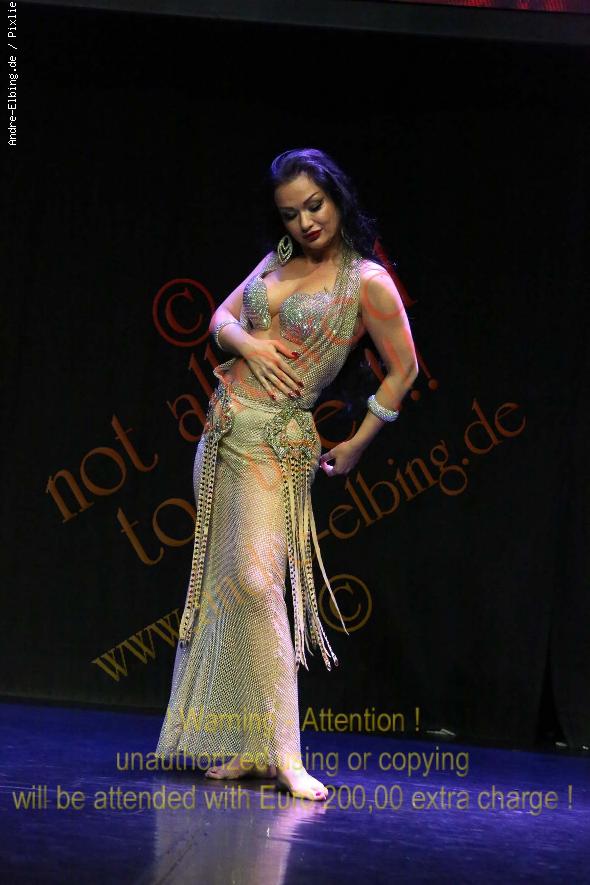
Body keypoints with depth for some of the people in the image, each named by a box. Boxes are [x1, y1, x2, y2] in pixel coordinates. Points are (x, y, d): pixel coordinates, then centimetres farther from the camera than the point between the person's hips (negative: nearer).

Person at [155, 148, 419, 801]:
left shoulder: (368, 281, -5)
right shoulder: (277, 261, 12)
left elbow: (404, 369, 0)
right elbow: (221, 316, 15)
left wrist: (356, 446, 2)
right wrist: (249, 342, -8)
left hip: (279, 441, -7)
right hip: (223, 429, 7)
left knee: (256, 579, -22)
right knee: (224, 582, 4)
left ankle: (283, 752, -18)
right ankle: (248, 747, 9)